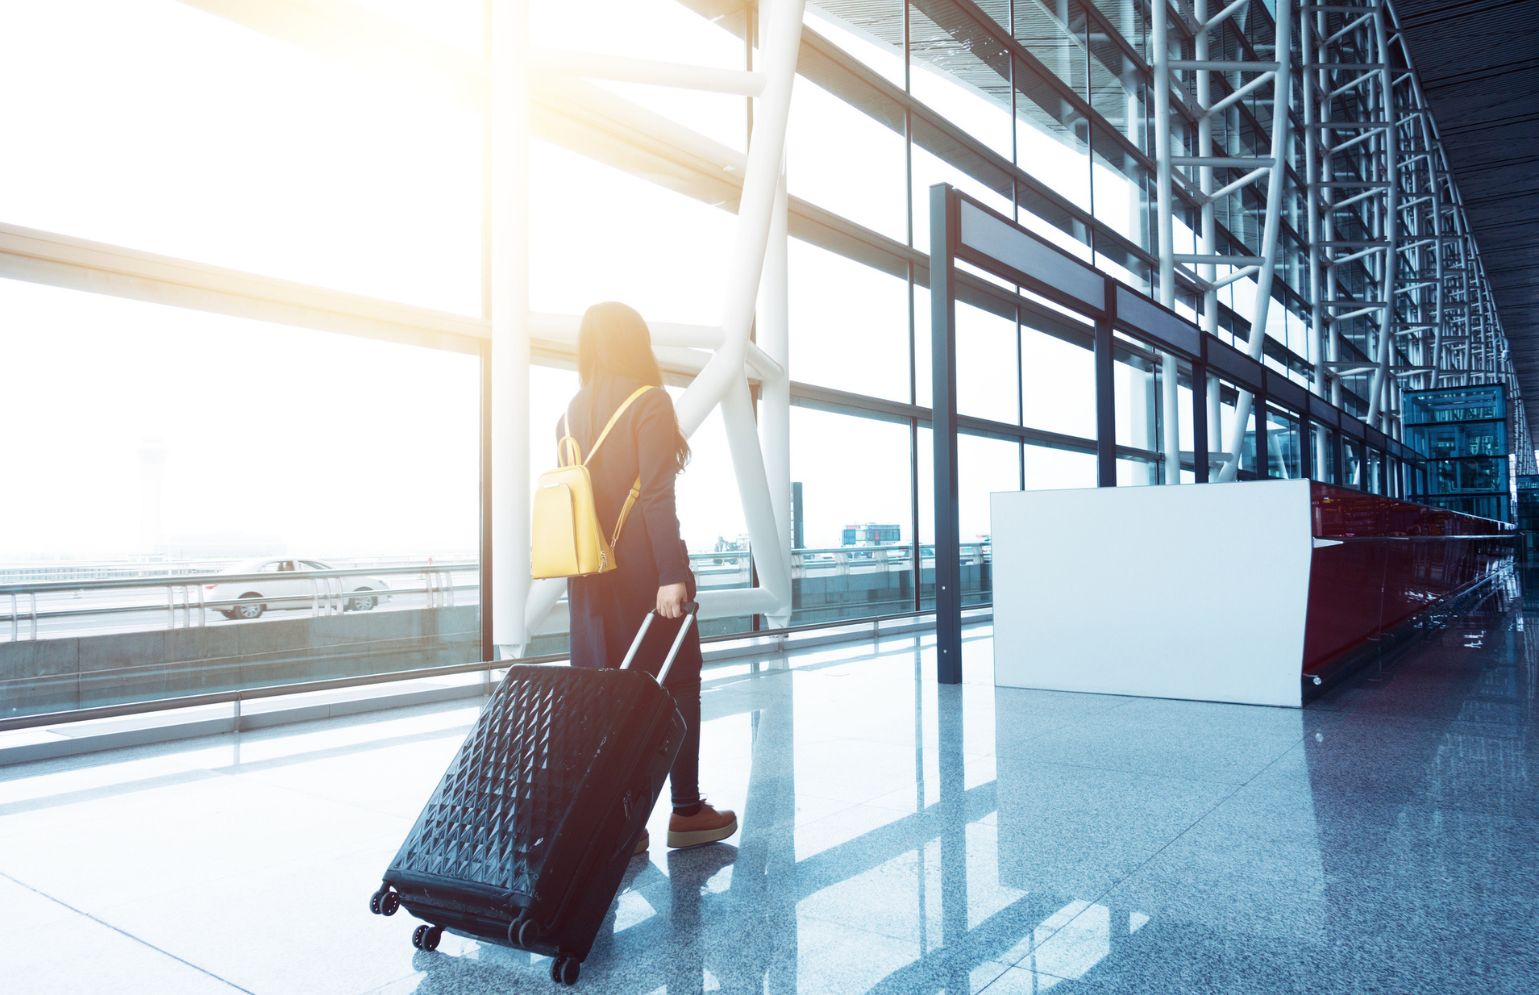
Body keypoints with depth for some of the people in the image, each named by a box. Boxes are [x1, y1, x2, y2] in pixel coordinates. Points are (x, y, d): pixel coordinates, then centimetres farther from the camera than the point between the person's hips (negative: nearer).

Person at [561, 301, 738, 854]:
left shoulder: (571, 415, 10)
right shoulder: (650, 403, -8)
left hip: (591, 576, 6)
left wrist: (585, 572, 14)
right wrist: (673, 574, -19)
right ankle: (686, 811, 14)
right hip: (642, 569, -6)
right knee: (674, 684, 6)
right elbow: (657, 496, -17)